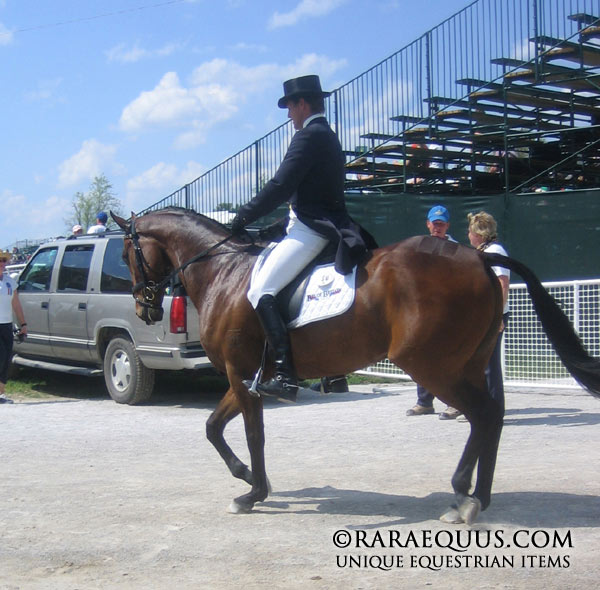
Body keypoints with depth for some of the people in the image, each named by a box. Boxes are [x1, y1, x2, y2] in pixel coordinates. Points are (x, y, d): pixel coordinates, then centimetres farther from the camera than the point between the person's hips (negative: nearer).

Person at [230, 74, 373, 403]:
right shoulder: (328, 137, 21)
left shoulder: (309, 136, -11)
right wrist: (283, 224, 21)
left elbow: (281, 187, -16)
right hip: (324, 226, 11)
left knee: (260, 292, -20)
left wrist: (244, 217, -7)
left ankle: (285, 376, -27)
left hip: (309, 229, -11)